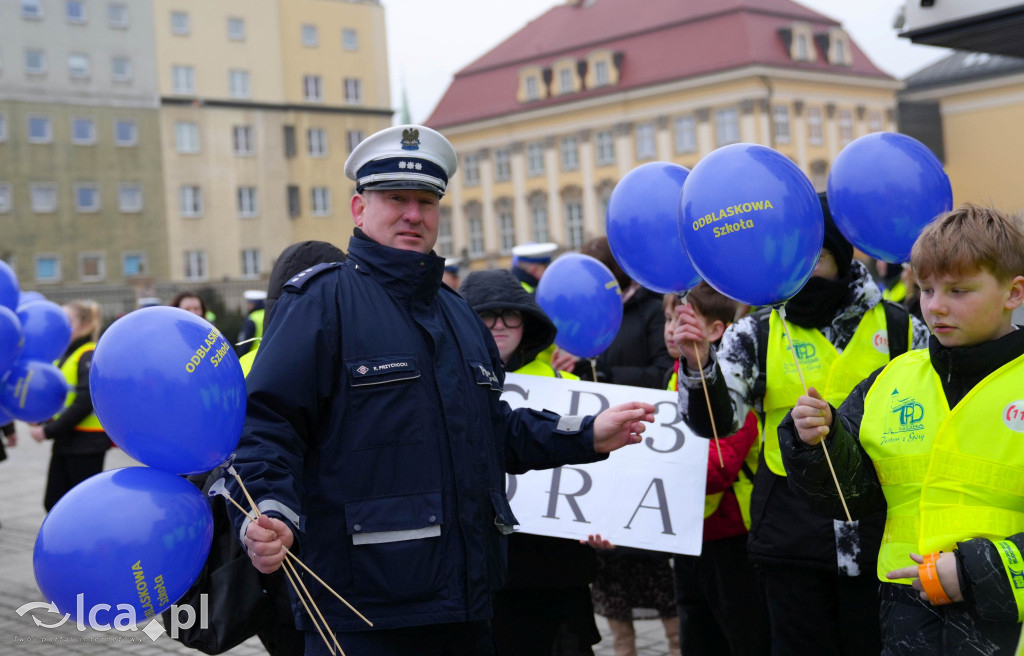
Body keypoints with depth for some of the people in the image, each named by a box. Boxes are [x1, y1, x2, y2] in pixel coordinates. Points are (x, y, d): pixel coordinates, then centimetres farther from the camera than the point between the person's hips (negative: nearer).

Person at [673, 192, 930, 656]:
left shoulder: (899, 328, 2)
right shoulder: (756, 334, 2)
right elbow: (716, 421, -9)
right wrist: (698, 365, -27)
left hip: (876, 529, 0)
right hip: (791, 533, 1)